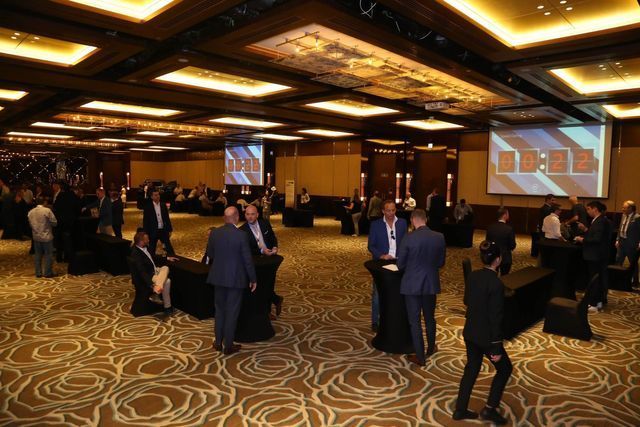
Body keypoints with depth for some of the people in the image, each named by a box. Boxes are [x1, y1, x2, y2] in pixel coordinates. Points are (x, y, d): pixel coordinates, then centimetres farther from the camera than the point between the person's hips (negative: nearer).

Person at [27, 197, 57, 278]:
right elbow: (54, 223, -10)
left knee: (38, 255, 13)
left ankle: (38, 273, 18)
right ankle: (48, 273, 7)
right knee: (48, 255, 4)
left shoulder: (31, 212, 3)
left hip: (36, 236, 6)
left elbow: (30, 224, 10)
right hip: (46, 236, -5)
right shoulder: (47, 211, -14)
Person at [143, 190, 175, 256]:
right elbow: (145, 221, -6)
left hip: (163, 230, 3)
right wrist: (146, 233, -9)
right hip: (153, 231, -3)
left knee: (169, 248, 8)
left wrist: (170, 230, 7)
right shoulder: (148, 207, -7)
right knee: (151, 250, 8)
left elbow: (167, 218, 9)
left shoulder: (163, 205, 5)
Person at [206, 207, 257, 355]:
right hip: (235, 278, -4)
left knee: (220, 309, 19)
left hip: (218, 276, 4)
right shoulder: (241, 235, -17)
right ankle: (228, 346, 16)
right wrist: (253, 279, -1)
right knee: (232, 312, 7)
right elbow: (248, 259, -13)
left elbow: (209, 254, 8)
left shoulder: (214, 233, -4)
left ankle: (218, 342, 28)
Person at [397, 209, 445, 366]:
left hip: (411, 284, -4)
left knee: (415, 321, 8)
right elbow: (441, 263, 3)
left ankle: (420, 357, 17)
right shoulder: (439, 237, -7)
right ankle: (431, 348, 42)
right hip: (431, 284, 4)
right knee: (430, 318, 23)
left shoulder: (408, 238, -17)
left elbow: (400, 265, -9)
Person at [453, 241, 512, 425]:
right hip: (486, 335, -7)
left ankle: (460, 409, 29)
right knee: (505, 368, 18)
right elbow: (495, 318, -21)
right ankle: (489, 409, 23)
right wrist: (496, 347, -15)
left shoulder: (473, 276, -4)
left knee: (471, 368, 21)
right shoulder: (496, 284, -25)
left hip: (470, 331, 7)